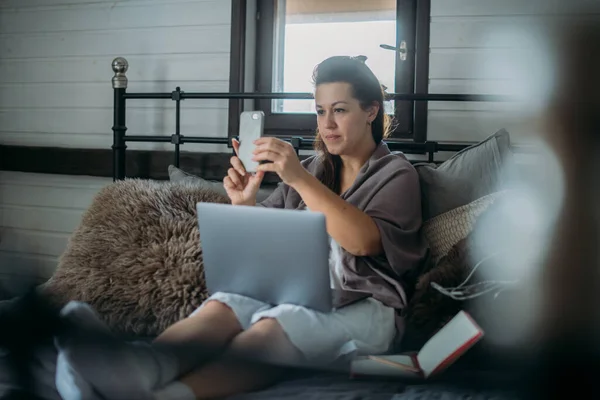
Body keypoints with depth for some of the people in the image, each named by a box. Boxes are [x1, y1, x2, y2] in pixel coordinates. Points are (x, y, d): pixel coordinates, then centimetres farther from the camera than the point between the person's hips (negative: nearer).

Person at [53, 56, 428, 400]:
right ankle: (136, 368, -59)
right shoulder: (312, 168, 21)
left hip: (363, 308, -4)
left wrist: (300, 180, -24)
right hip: (292, 295, 4)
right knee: (221, 306, -29)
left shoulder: (396, 173, 7)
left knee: (273, 326, -36)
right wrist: (243, 204, -8)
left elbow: (364, 241, -14)